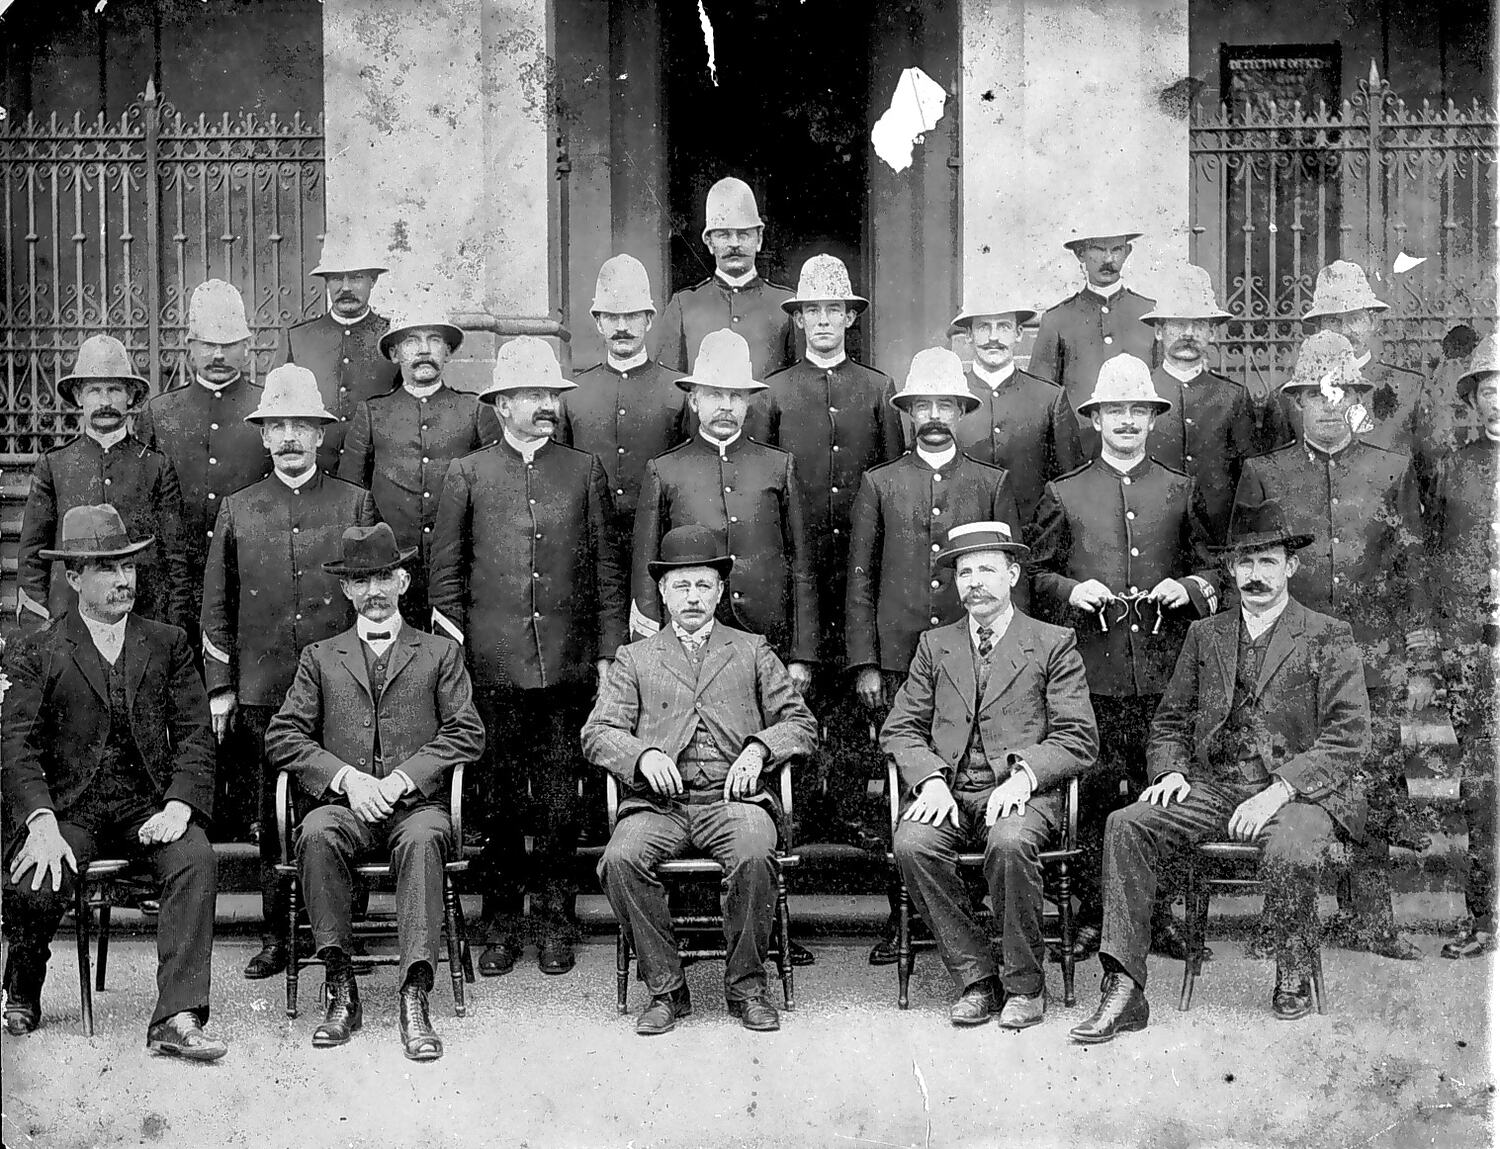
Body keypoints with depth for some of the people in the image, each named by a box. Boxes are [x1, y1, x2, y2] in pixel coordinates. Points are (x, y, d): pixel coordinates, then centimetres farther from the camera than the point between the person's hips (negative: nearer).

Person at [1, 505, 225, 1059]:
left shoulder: (167, 643, 14)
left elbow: (194, 735, 7)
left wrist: (179, 806, -12)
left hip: (151, 807, 1)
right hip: (69, 809, -1)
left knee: (196, 861, -29)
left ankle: (177, 1019, -32)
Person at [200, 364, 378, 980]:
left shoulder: (356, 503, 7)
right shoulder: (237, 509, 11)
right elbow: (216, 605, 12)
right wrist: (220, 686, 6)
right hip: (261, 693, 2)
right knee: (273, 820, 6)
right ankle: (276, 939, 15)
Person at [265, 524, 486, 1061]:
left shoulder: (441, 653, 17)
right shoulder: (319, 657, 21)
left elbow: (467, 734, 5)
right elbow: (282, 736, 9)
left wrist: (401, 779, -10)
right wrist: (344, 777, -8)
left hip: (416, 802, -1)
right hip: (343, 805, 1)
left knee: (423, 839, -36)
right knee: (316, 834, -33)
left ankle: (414, 996, -38)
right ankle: (341, 986, -27)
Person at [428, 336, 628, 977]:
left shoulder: (585, 471, 10)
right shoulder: (467, 474, 7)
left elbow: (607, 568, 10)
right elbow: (445, 570, 8)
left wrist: (608, 651, 5)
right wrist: (455, 651, 2)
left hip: (568, 666, 1)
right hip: (492, 667, -1)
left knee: (561, 803, 4)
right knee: (499, 803, 5)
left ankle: (555, 922, 16)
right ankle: (501, 924, 16)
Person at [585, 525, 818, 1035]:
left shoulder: (752, 651, 20)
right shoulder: (635, 658, 20)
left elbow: (801, 722, 15)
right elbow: (598, 732, 10)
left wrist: (759, 747, -6)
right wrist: (644, 754, -11)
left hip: (732, 797, -1)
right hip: (657, 801, 1)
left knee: (754, 857, -33)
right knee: (621, 859, -30)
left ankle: (746, 987, -14)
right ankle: (665, 988, -14)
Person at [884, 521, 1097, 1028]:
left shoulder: (1054, 644, 10)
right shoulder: (934, 645, 20)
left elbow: (1078, 739, 2)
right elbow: (899, 728, 13)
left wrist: (1024, 774, -16)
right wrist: (931, 780, -7)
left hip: (1022, 792, -3)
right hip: (949, 793, 3)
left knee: (1010, 843, -36)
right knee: (911, 844, -29)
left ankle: (1024, 985, -15)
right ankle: (976, 978, -15)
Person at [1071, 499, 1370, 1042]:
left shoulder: (1328, 638, 3)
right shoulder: (1205, 634, 17)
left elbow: (1349, 737, -6)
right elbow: (1170, 720, 19)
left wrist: (1279, 791, -18)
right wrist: (1170, 771, -3)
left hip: (1301, 790, -4)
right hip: (1213, 789, 4)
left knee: (1289, 852, -37)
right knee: (1126, 825, -21)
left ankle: (1294, 976, -7)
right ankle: (1123, 990, -24)